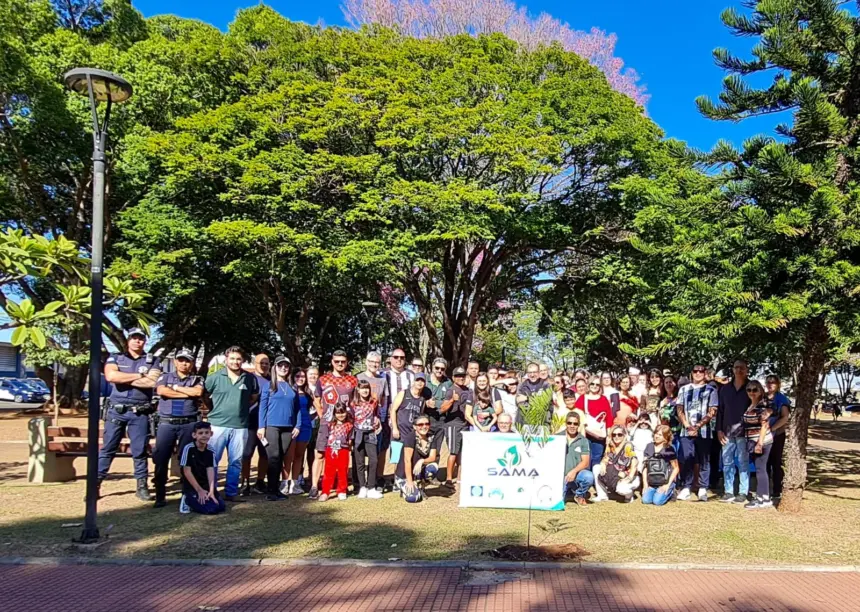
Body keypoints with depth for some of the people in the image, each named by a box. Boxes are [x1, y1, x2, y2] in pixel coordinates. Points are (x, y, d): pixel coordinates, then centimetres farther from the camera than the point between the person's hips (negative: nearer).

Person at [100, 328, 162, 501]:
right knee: (107, 449, 3)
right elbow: (110, 376, -13)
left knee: (140, 451, 4)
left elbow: (152, 382, -11)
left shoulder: (152, 361, 7)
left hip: (140, 413, 0)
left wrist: (122, 379, -7)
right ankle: (96, 484, 7)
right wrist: (139, 375, -9)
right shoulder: (115, 358, 8)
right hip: (116, 410, 0)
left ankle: (142, 486, 10)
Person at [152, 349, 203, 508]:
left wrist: (175, 387, -4)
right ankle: (160, 496, 6)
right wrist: (187, 394, -7)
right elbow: (161, 391, -8)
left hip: (189, 424, 0)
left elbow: (198, 392, -11)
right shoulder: (165, 377, 12)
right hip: (166, 423, 0)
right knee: (160, 459, -2)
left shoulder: (197, 380, 11)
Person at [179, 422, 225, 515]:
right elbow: (187, 472, -15)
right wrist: (199, 490, -14)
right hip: (191, 486, -5)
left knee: (220, 507, -8)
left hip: (206, 485, 5)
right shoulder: (188, 448, -16)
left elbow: (210, 471, -8)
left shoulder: (210, 451, -1)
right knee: (210, 508, -20)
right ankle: (187, 500, 5)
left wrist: (211, 491, -20)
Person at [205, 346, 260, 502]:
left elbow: (254, 396, 20)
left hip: (240, 426, 2)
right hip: (217, 424, -2)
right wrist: (212, 409, 5)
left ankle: (231, 492, 17)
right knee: (212, 460, 0)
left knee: (236, 462, 8)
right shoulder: (214, 377, -2)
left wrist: (242, 406, 9)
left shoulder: (250, 378, 4)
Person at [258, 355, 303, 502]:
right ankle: (271, 491, -5)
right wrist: (261, 426, -8)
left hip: (288, 427, 4)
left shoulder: (292, 387, 13)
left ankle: (276, 489, 14)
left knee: (281, 458, 7)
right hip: (271, 426, -4)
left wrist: (298, 426, 3)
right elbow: (262, 407, -2)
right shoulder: (268, 385, 2)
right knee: (274, 457, -7)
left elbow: (297, 408, 13)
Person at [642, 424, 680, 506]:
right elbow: (645, 467, 9)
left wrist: (668, 485, -10)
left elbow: (676, 468, -3)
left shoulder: (669, 449, -6)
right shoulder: (649, 447, 7)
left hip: (664, 483, -4)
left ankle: (670, 492, 8)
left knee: (657, 501, -22)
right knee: (645, 500, -18)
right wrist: (645, 485, 2)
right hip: (651, 483, 4)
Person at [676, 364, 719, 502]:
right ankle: (686, 487, 3)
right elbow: (680, 410, 9)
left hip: (704, 431, -2)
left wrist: (698, 426, -11)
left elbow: (712, 412, -1)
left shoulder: (711, 390, 5)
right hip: (686, 430, 2)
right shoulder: (684, 389, 13)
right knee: (685, 459, -4)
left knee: (704, 461, 2)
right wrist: (687, 425, -6)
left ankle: (703, 489, 8)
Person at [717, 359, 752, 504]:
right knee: (727, 462, 6)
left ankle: (743, 492, 5)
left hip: (744, 432, -4)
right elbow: (720, 410, 11)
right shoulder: (725, 389, 10)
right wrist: (719, 430, 4)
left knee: (743, 463, -1)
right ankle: (728, 491, 13)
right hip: (727, 432, 4)